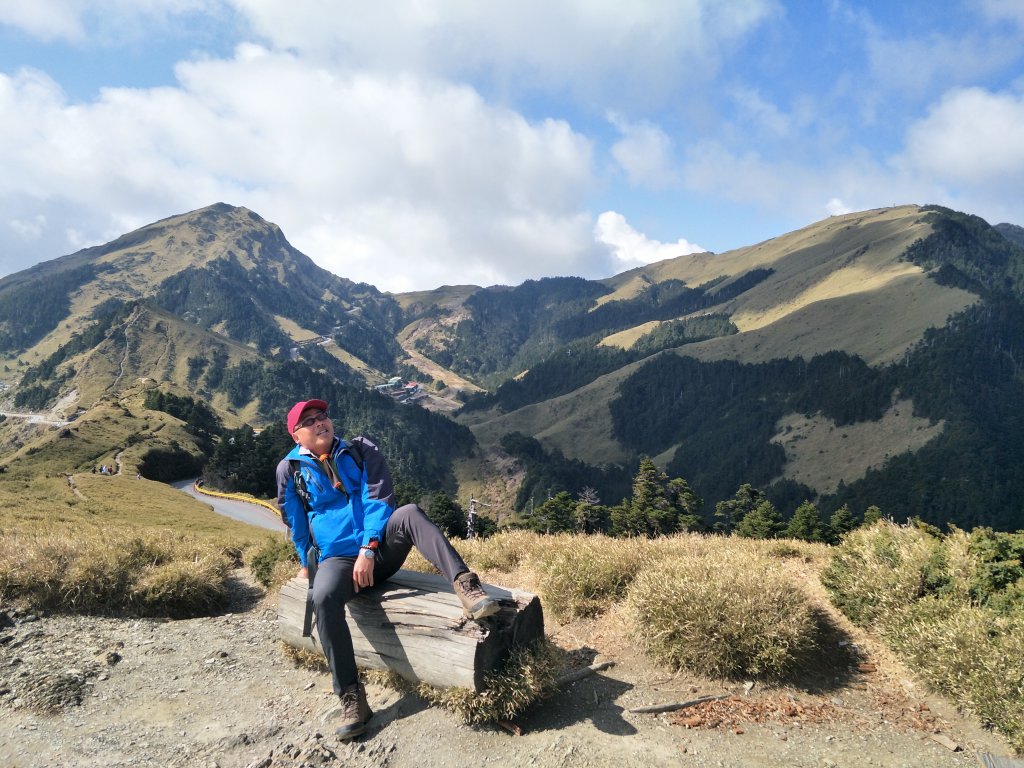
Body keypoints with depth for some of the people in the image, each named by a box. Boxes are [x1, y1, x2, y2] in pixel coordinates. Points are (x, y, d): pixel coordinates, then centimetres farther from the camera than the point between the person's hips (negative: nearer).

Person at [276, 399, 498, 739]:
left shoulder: (360, 451, 6)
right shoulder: (290, 469, 6)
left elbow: (378, 499, -4)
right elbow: (296, 523, 17)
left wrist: (368, 549, -16)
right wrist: (307, 564, 21)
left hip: (381, 547, 1)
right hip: (337, 557, 0)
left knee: (409, 513, -32)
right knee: (323, 598, -35)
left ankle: (465, 586, -45)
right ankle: (352, 699, -29)